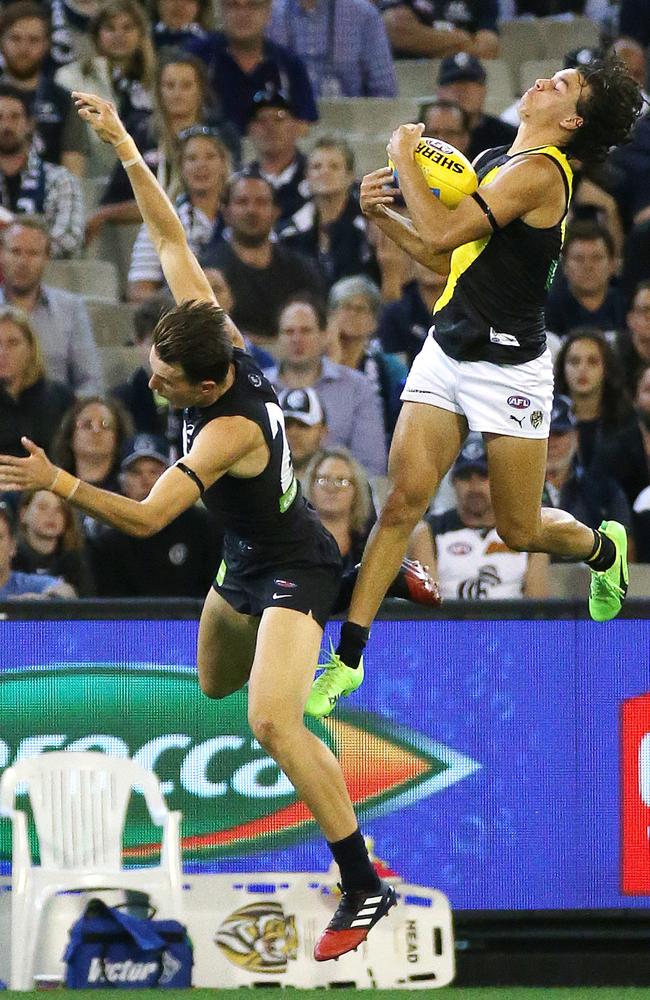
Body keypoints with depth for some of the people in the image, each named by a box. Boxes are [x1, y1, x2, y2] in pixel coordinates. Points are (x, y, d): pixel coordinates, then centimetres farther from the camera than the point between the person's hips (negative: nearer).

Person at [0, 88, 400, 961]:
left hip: (291, 568, -9)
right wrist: (124, 149, -12)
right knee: (214, 684, 32)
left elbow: (146, 519, -39)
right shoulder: (221, 336, -15)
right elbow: (171, 238, -8)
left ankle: (364, 888, -24)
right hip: (248, 563, 9)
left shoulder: (229, 430, -35)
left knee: (272, 722, -27)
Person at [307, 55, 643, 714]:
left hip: (509, 368, -7)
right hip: (446, 352, 7)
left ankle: (603, 549, 38)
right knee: (404, 498, -7)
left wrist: (404, 158, -14)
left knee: (520, 531, 4)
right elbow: (442, 257, 18)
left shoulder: (540, 172, -17)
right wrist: (381, 215, 3)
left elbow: (443, 233, -25)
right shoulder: (490, 163, 11)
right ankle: (348, 657, -8)